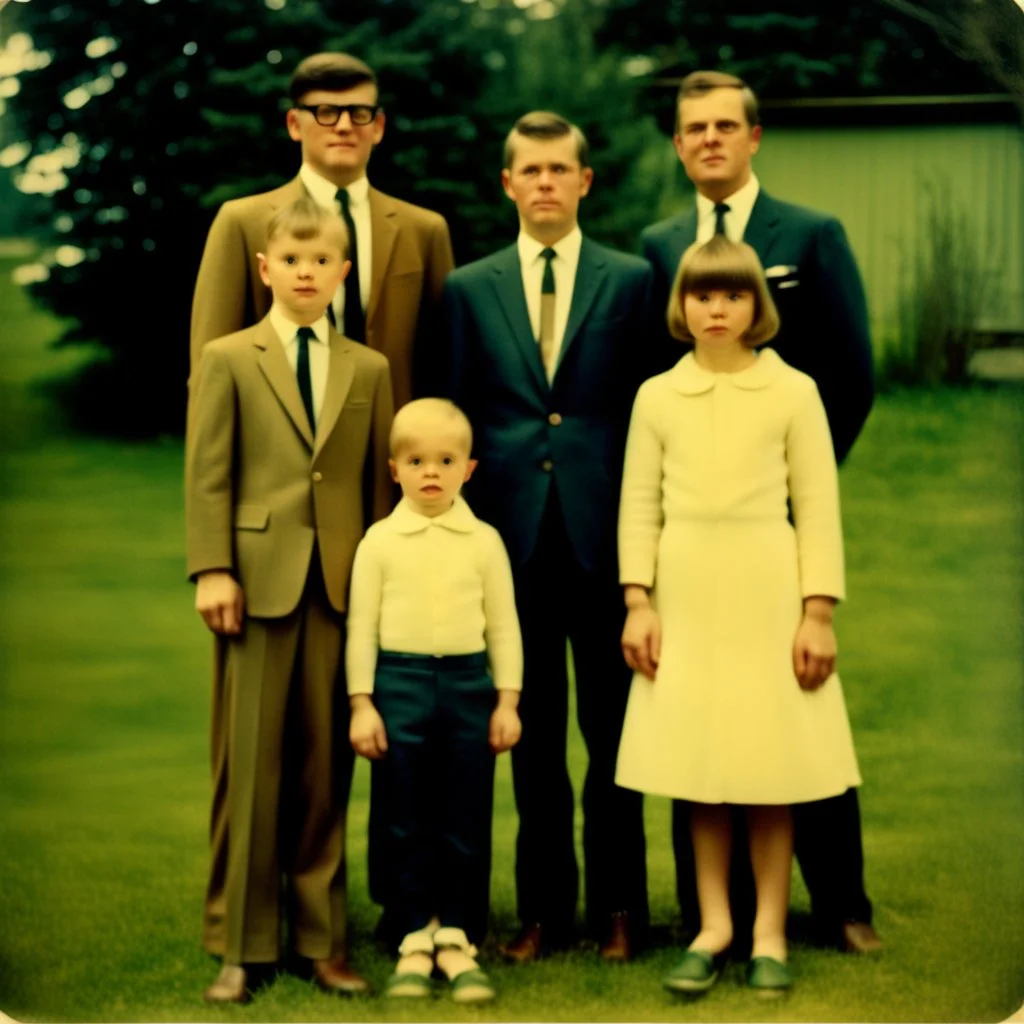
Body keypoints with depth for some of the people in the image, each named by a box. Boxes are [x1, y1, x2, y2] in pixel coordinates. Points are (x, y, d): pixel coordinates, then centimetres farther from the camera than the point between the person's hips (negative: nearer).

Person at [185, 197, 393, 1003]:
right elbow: (207, 475, 0)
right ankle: (239, 946, 10)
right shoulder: (227, 360, 5)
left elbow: (380, 481, 10)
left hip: (342, 585, 2)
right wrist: (212, 570, -9)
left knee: (324, 766, 5)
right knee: (250, 765, 1)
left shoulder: (368, 369, 12)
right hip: (260, 580, -2)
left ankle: (321, 939, 14)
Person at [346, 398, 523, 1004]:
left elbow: (504, 624, 7)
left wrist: (508, 700, 2)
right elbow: (362, 625, 3)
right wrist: (362, 703, -2)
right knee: (408, 822, 4)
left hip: (468, 683, 1)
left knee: (467, 821, 4)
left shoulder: (484, 542, 4)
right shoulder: (380, 541, 2)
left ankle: (457, 939, 13)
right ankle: (415, 939, 13)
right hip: (399, 683, -1)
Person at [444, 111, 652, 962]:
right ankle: (543, 906, 17)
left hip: (604, 533, -1)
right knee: (533, 729, 7)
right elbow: (459, 419, 9)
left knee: (611, 725, 4)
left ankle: (618, 905, 15)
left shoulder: (632, 280, 5)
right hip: (514, 532, 1)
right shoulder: (470, 288, 10)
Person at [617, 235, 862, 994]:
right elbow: (640, 505, 7)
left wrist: (818, 612, -6)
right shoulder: (657, 396, 5)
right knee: (698, 768, 5)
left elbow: (818, 506, -1)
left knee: (770, 767, 1)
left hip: (766, 593, -2)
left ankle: (769, 934, 12)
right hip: (688, 595, 2)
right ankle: (714, 927, 16)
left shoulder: (793, 391, 0)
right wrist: (638, 603, -1)